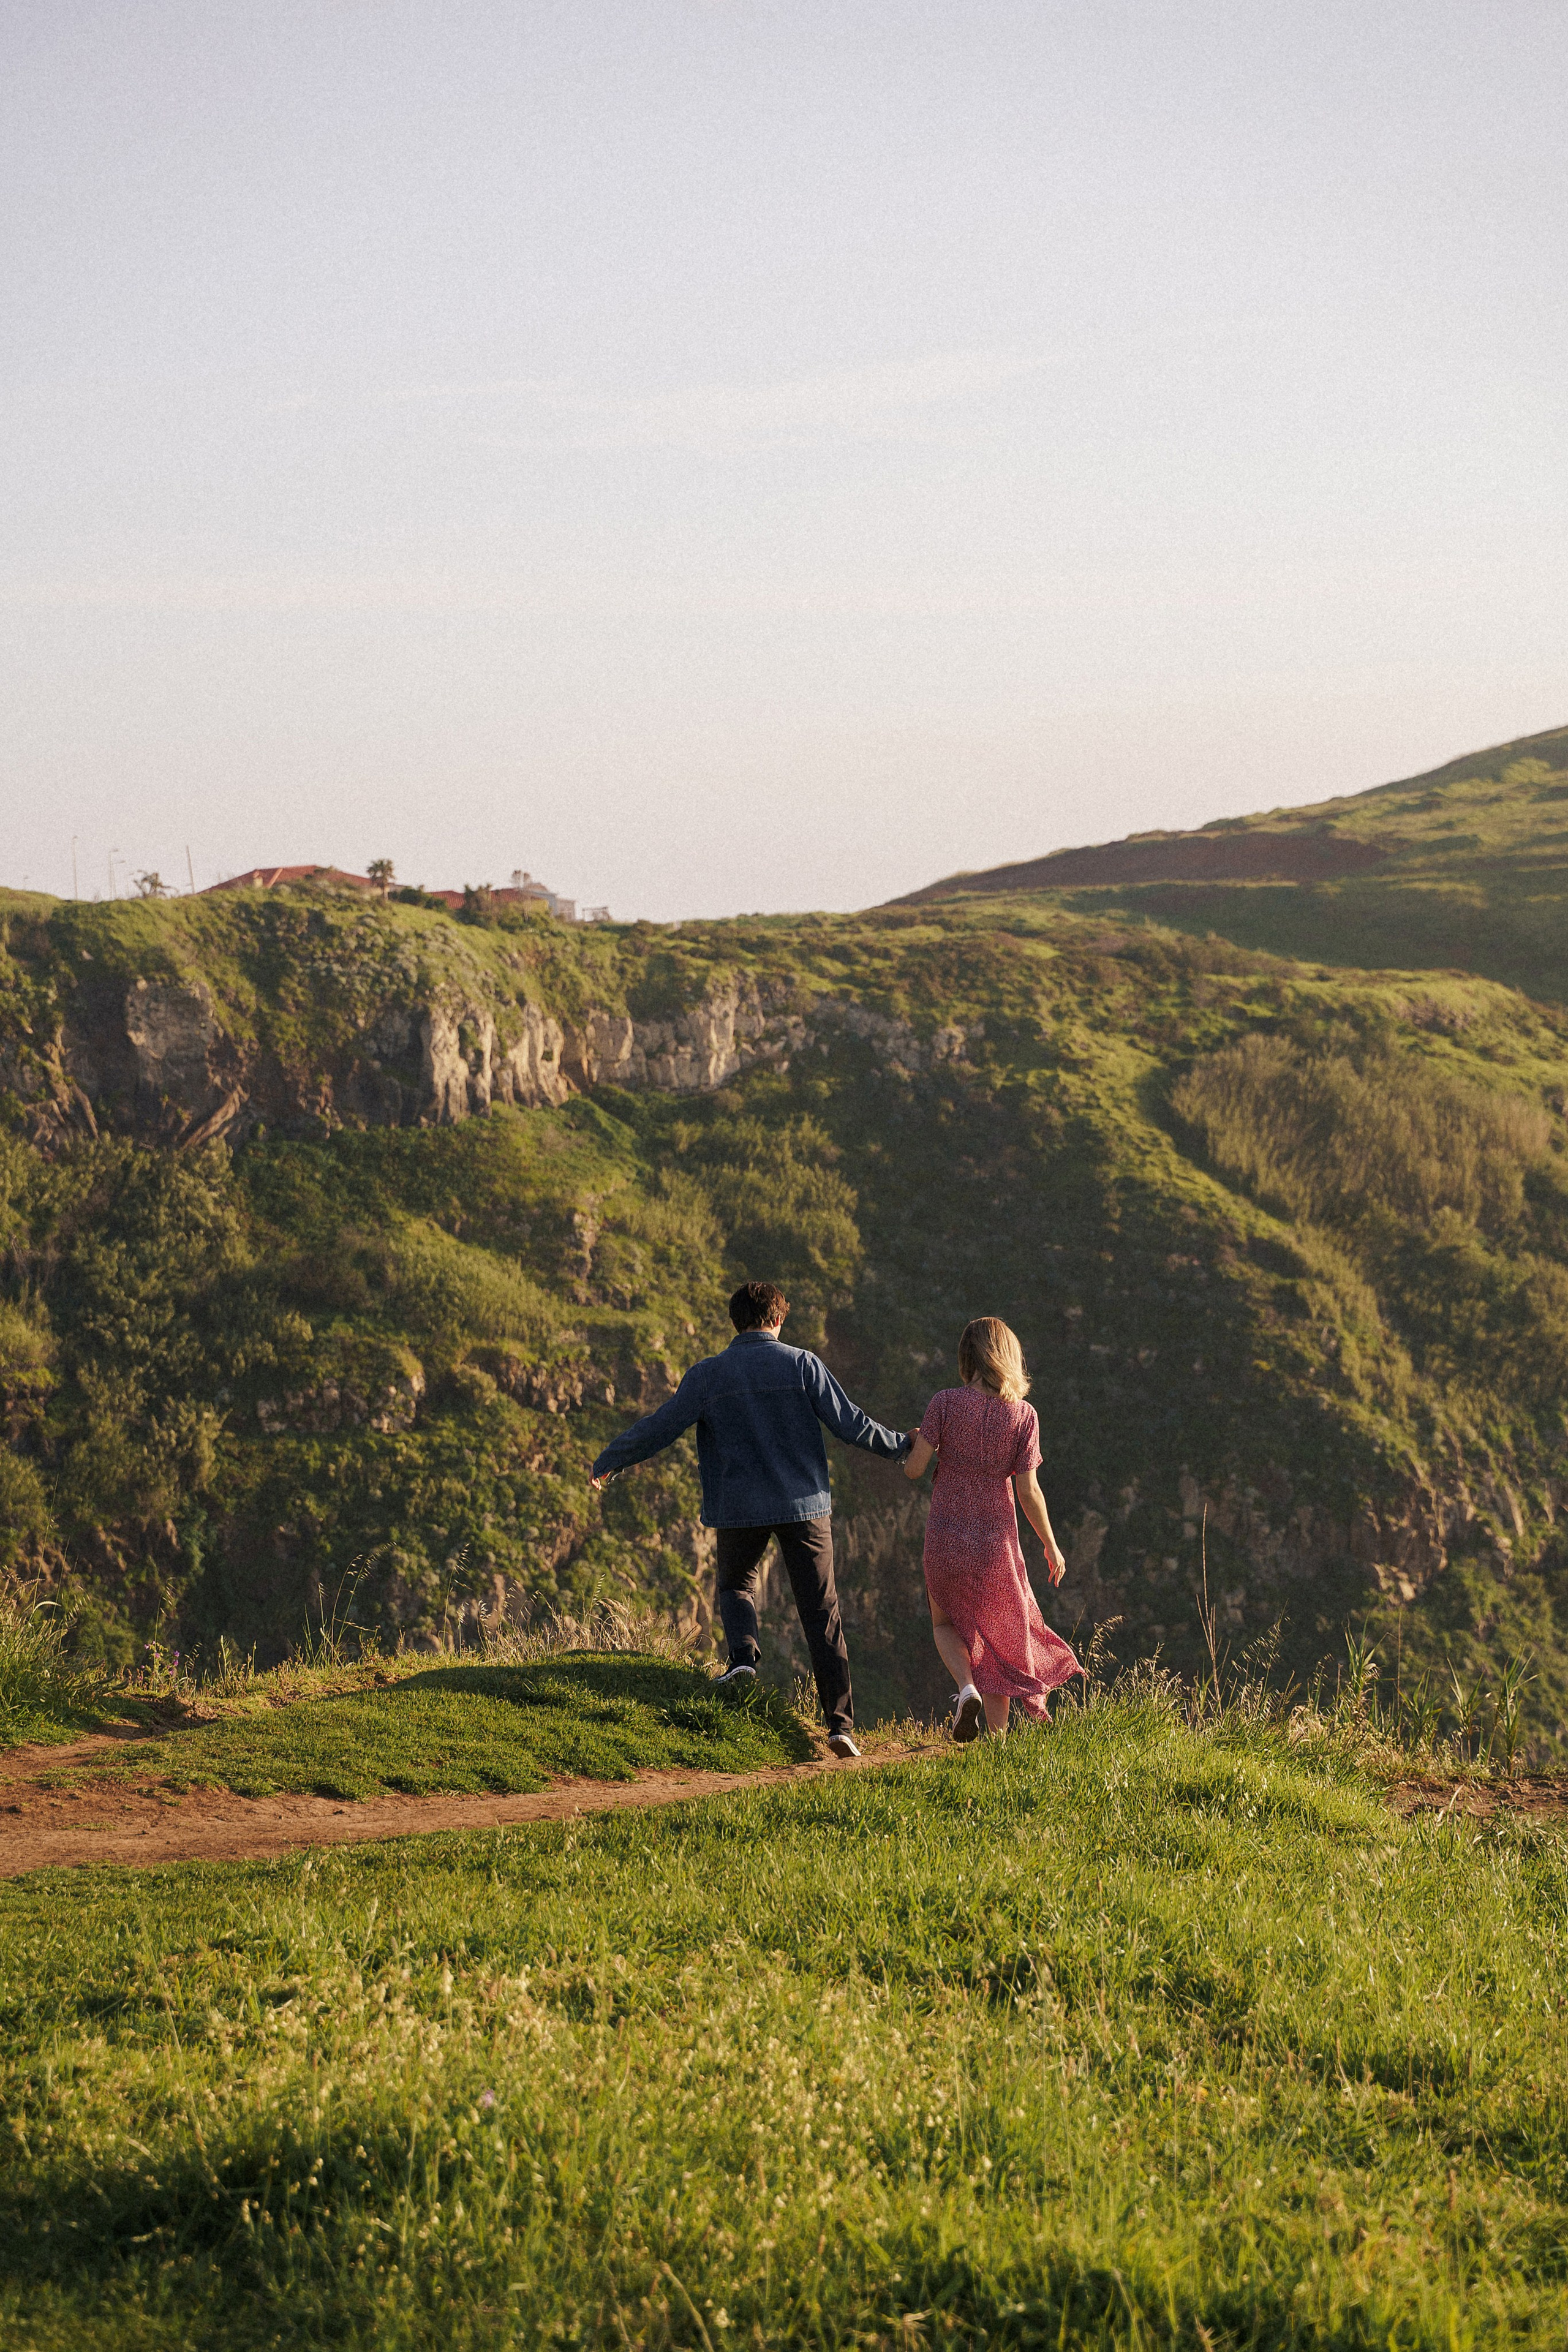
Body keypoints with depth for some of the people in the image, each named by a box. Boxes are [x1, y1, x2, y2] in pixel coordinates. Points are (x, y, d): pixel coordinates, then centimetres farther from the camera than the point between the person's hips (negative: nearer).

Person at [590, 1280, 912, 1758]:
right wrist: (901, 1447, 14)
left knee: (735, 1583, 27)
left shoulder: (708, 1374, -1)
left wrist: (608, 1462, 15)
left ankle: (743, 1655, -3)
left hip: (740, 1509, 0)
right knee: (822, 1615, 4)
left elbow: (659, 1428, 1)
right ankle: (841, 1723, -3)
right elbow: (850, 1423, -2)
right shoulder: (802, 1364, -2)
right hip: (804, 1504, 0)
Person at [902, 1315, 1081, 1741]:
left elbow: (914, 1469, -9)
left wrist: (915, 1444, 14)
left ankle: (967, 1689, -7)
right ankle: (998, 1737, 16)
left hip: (946, 1537, -1)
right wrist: (1051, 1545, 5)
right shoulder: (1023, 1415, -7)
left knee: (946, 1624, 22)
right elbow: (1028, 1491, -8)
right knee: (994, 1636, 18)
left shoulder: (946, 1403, -11)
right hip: (997, 1539, 1)